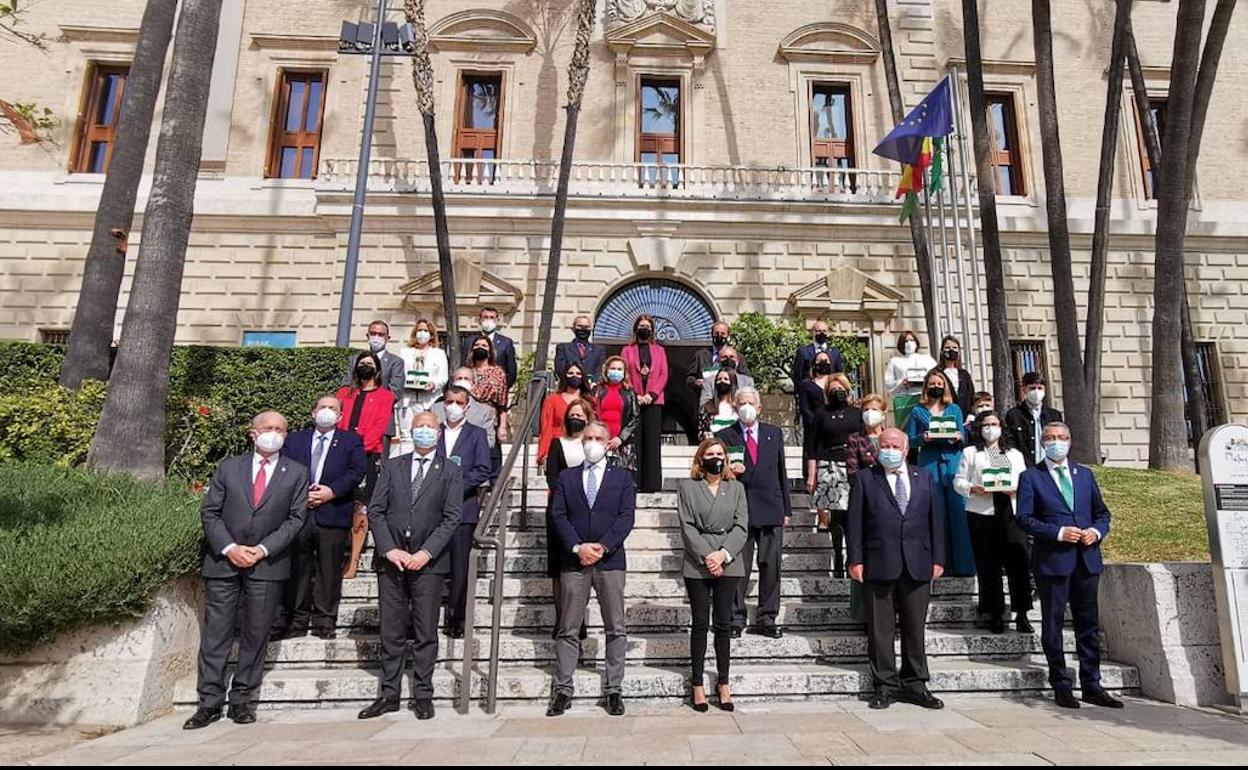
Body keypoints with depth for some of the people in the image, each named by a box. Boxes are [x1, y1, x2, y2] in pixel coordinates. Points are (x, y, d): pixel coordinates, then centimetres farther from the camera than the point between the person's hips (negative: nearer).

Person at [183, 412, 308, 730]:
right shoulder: (228, 467, 8)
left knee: (256, 635, 5)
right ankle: (210, 703, 13)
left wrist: (262, 549, -11)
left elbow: (295, 518, -1)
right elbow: (209, 512, 4)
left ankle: (241, 700, 17)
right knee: (215, 634, 4)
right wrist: (229, 548, -9)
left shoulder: (296, 473, 5)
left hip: (268, 564, -1)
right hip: (223, 560, 1)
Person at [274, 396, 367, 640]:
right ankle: (296, 621, 16)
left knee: (329, 571, 2)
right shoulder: (294, 440, 17)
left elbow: (358, 470, -4)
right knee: (297, 569, 6)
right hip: (298, 513, 2)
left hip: (333, 515, -2)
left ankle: (324, 621, 11)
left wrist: (331, 491, -14)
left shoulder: (351, 441, 10)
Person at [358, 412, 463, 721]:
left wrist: (426, 552, -13)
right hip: (391, 558, 2)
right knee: (391, 632, 8)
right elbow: (375, 510, 5)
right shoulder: (392, 466, 11)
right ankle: (389, 694, 19)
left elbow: (451, 518, -3)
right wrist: (389, 549, -8)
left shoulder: (450, 472, 4)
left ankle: (423, 695, 15)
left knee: (426, 632, 4)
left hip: (429, 561, -2)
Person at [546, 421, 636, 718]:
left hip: (610, 560, 0)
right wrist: (578, 547, -11)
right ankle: (563, 690, 13)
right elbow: (558, 515, 2)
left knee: (615, 629, 3)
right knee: (568, 629, 5)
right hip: (573, 560, 1)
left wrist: (603, 546, -13)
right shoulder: (566, 477, 12)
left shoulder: (622, 477, 10)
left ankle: (614, 690, 13)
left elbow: (626, 517, -1)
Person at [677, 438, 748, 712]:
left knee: (724, 624, 5)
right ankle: (698, 684, 12)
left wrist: (723, 555, -11)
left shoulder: (736, 488, 11)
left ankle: (723, 683, 15)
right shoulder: (687, 487, 4)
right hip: (697, 564, -2)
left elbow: (741, 526, 3)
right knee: (700, 624, 3)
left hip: (728, 564, 2)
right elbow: (687, 527, -3)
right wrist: (706, 557, -12)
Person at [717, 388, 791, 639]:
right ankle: (735, 619, 10)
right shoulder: (724, 436, 5)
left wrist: (786, 509, 10)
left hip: (771, 509, 2)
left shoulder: (774, 434, 13)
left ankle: (767, 619, 15)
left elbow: (781, 472, 13)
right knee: (738, 567, 0)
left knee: (771, 565, 5)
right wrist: (728, 472, -16)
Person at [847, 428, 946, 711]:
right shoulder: (864, 478, 4)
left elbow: (936, 519, 11)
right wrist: (856, 560, -7)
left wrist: (938, 559, 4)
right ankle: (885, 685, 13)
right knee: (880, 629, 2)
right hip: (879, 565, -2)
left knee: (915, 628, 9)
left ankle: (915, 685, 21)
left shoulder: (924, 478, 13)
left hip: (918, 566, 3)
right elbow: (855, 522, 0)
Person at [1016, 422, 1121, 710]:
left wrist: (1097, 531, -4)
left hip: (1086, 559, 4)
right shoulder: (1031, 477, 0)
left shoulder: (1085, 475, 15)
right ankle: (1061, 686, 12)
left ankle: (1092, 686, 20)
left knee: (1089, 624, 10)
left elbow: (1102, 513, 16)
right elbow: (1025, 519, -6)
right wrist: (1059, 533, -16)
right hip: (1051, 560, -4)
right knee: (1053, 624, 2)